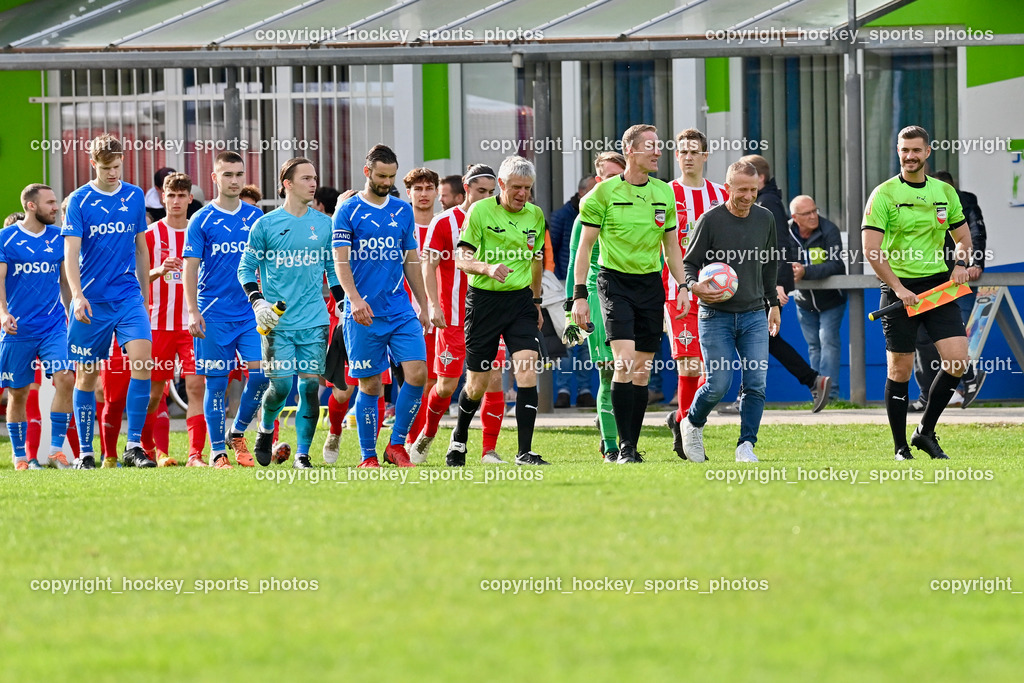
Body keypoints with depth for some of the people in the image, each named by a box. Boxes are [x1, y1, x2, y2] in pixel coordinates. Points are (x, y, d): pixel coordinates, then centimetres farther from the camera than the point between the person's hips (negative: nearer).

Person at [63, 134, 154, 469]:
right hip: (92, 301, -2)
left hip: (129, 296, 2)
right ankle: (85, 453, 14)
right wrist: (77, 295, -23)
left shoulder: (134, 196, 8)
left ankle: (134, 447, -15)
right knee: (87, 376, 3)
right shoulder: (80, 200, -3)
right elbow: (71, 251, -10)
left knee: (142, 359, -18)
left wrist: (145, 297, 18)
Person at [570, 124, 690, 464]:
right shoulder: (604, 192, -5)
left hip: (651, 283, 4)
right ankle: (624, 446, -15)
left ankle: (632, 446, 11)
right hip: (615, 281, -4)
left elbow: (671, 245, 17)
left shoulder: (664, 193, 8)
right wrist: (579, 295, -6)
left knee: (642, 370, 4)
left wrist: (683, 288, 7)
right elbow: (584, 246, -1)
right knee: (625, 361, -18)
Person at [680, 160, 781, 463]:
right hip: (716, 316, -4)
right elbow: (689, 264, -2)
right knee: (719, 384, -7)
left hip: (754, 315, 4)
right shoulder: (710, 220, -7)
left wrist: (774, 303, 22)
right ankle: (692, 424, 21)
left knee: (756, 383, -7)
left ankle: (746, 446, -1)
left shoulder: (765, 219, 7)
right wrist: (694, 286, -23)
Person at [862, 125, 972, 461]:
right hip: (899, 288, -4)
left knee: (957, 361, -9)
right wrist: (898, 288, -16)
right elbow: (871, 249, -11)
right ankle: (901, 448, 10)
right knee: (899, 370, -1)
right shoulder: (884, 194, -5)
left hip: (938, 285, 4)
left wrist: (961, 263, 0)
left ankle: (926, 432, 9)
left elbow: (962, 236, 21)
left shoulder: (945, 192, 10)